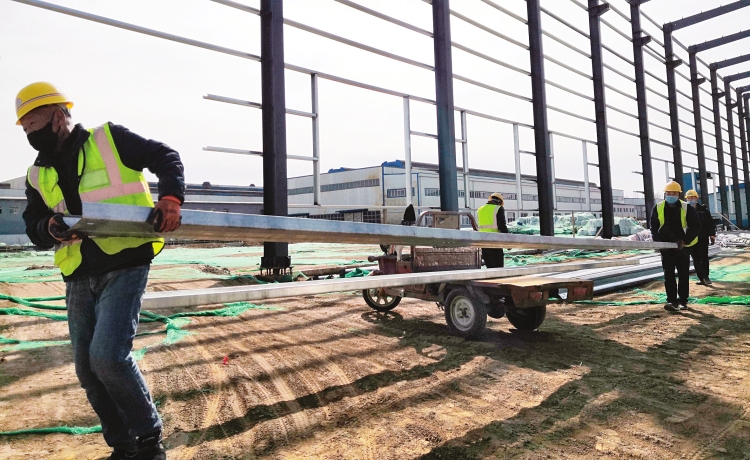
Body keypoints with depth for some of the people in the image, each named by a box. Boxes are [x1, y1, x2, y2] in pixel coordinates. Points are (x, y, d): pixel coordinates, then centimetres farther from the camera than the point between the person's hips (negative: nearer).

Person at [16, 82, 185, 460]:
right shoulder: (38, 175, 14)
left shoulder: (109, 140, -1)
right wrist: (51, 227, -12)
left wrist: (170, 199, -19)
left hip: (124, 266, -7)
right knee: (87, 367, 9)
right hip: (79, 277, 7)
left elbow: (165, 158, -1)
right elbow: (33, 228, 12)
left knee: (107, 356, -17)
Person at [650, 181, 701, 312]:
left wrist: (685, 241, -15)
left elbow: (696, 227, -3)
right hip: (666, 247, 1)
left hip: (683, 247, -1)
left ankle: (683, 301, 17)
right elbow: (654, 227, 6)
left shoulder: (687, 208, -6)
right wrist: (658, 242, -8)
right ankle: (672, 301, 0)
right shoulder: (658, 208, -1)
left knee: (683, 275, 7)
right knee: (668, 275, -1)